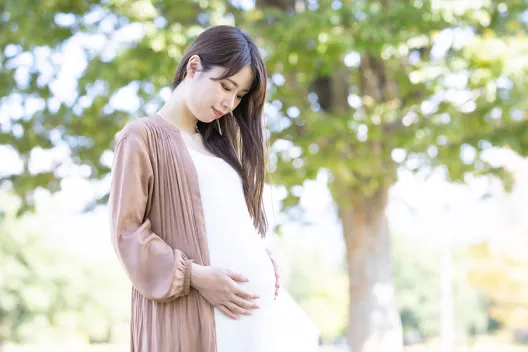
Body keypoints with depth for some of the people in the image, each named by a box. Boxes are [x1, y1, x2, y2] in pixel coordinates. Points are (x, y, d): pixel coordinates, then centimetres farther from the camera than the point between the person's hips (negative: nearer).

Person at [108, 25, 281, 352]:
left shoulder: (217, 143, 21)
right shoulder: (143, 136, 1)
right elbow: (127, 230, -7)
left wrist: (267, 263, 4)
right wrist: (195, 276, -16)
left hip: (250, 305, 6)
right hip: (186, 313, -6)